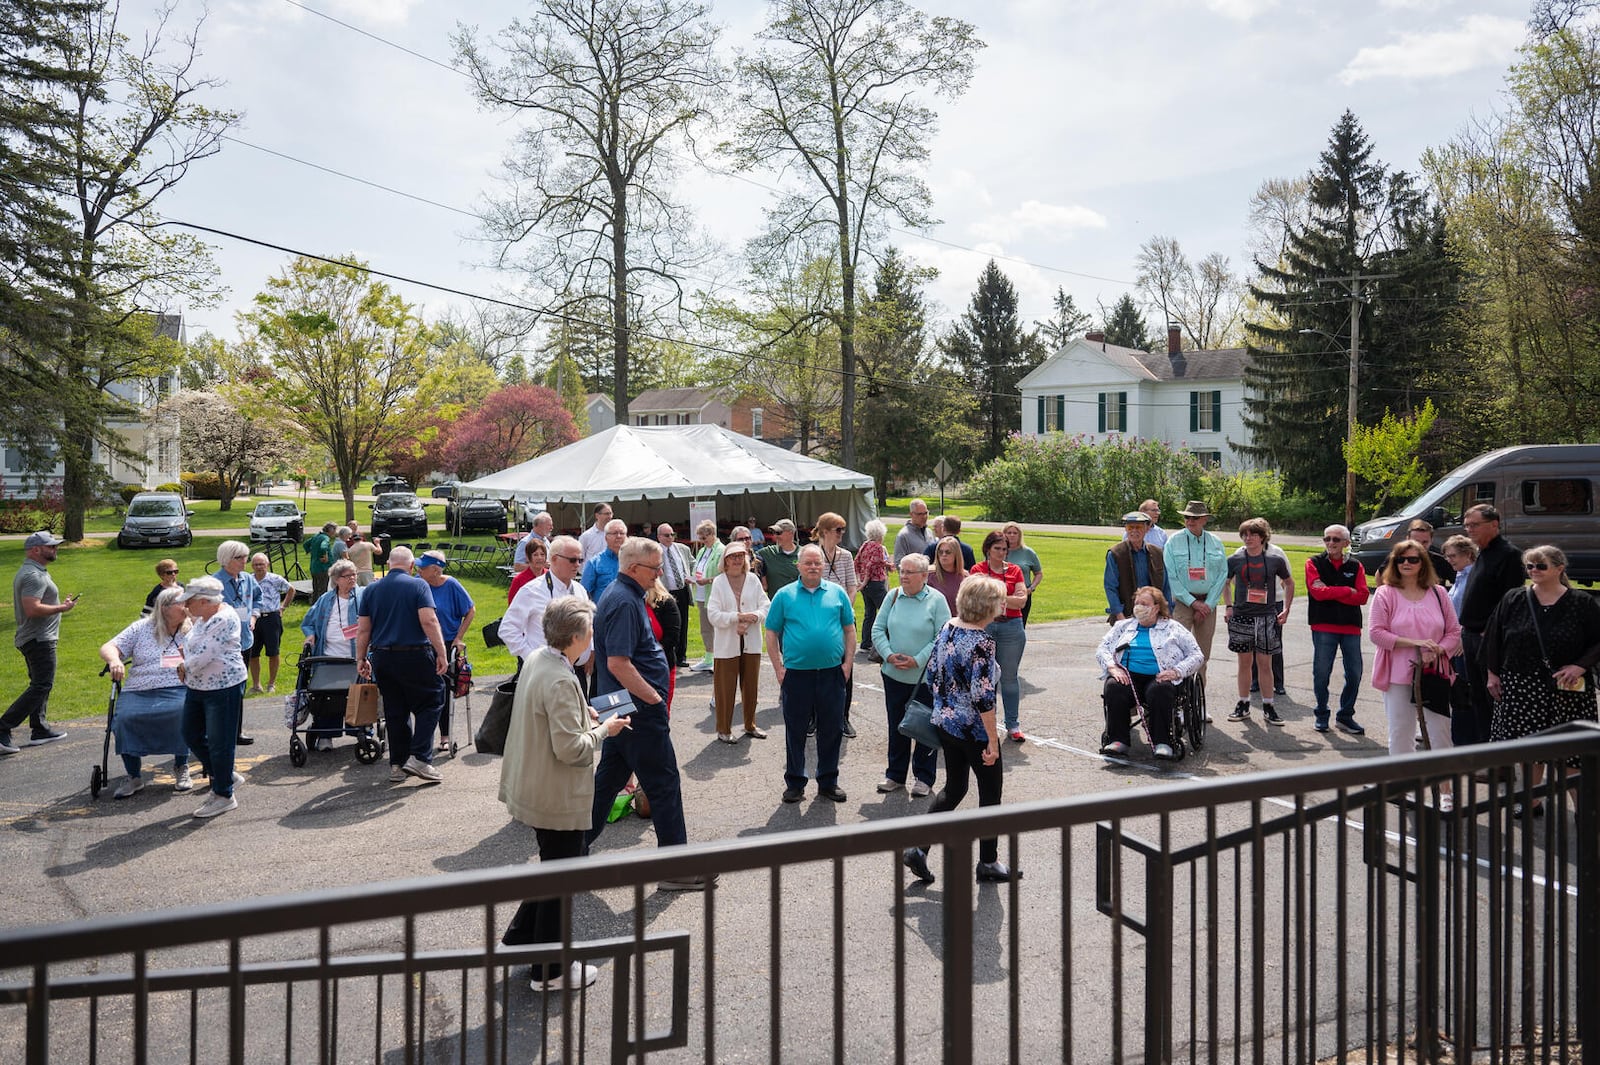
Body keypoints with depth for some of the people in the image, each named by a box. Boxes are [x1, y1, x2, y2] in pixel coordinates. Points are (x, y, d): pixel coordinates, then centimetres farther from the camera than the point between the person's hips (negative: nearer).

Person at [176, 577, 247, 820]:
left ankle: (224, 796, 13)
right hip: (197, 688, 10)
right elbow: (192, 647, 24)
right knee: (191, 735, 15)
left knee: (219, 742, -1)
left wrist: (184, 667, -7)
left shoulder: (224, 619, -21)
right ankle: (226, 777, 29)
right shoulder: (202, 619, 10)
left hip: (224, 688, -10)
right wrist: (186, 664, 4)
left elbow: (204, 656, -24)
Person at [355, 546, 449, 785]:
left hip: (382, 657, 5)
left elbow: (363, 629, 8)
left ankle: (397, 765, 17)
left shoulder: (371, 589, 8)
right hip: (415, 655, -5)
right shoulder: (418, 585, -5)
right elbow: (429, 621, -15)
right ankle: (419, 758, -7)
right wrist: (441, 653, -12)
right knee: (430, 703, 6)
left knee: (395, 711, 12)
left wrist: (361, 659, 15)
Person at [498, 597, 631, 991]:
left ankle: (519, 938, 38)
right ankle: (550, 972, 20)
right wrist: (603, 730, -13)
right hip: (558, 799, -10)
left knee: (551, 868, 27)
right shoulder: (561, 681, -28)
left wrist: (584, 716, 8)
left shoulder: (537, 660, 2)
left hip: (533, 790, 10)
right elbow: (571, 748, -28)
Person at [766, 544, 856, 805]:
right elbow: (771, 634, 3)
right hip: (796, 673, -1)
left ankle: (828, 781, 24)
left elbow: (849, 629, 10)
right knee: (795, 731, 8)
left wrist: (847, 663, 2)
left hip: (832, 673, 2)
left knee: (832, 729, 10)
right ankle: (795, 782, 21)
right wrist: (779, 668, -3)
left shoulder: (837, 593, 6)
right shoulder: (784, 595, 1)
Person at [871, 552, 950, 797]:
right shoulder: (893, 596, 3)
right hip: (894, 676, 4)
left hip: (926, 677, -3)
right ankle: (895, 775, 28)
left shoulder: (936, 600, -8)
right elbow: (878, 630, 5)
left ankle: (924, 778, 23)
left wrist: (917, 660, -17)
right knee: (896, 726, 14)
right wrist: (889, 655, -10)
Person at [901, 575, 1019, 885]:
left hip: (944, 723, 8)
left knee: (954, 788, 19)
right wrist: (993, 740, -16)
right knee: (991, 791, 10)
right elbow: (982, 696, -23)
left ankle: (917, 848, 11)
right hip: (974, 730, -8)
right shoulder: (982, 642, -22)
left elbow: (932, 675, 10)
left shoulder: (947, 630, 2)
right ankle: (988, 864, 22)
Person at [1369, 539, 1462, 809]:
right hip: (1398, 676, -1)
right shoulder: (1385, 594, -2)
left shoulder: (1438, 593, 6)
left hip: (1435, 674, 2)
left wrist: (1437, 651, -12)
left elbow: (1454, 632, 7)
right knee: (1400, 733, 7)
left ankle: (1444, 790, 13)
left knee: (1440, 732, 2)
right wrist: (1414, 643, -16)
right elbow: (1377, 633, -8)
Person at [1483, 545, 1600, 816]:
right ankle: (1532, 801, 25)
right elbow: (1493, 637, 8)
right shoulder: (1512, 600, 3)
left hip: (1566, 690, -2)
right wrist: (1492, 673, 6)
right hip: (1522, 687, 3)